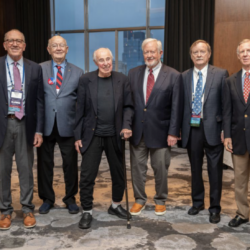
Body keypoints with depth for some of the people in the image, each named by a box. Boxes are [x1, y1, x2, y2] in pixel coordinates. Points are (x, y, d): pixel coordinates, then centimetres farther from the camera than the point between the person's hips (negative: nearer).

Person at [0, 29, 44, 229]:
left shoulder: (35, 69, 5)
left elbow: (39, 101, 5)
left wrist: (39, 130, 0)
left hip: (25, 124, 1)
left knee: (26, 169, 9)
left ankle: (27, 209, 22)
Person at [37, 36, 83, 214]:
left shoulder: (77, 72, 6)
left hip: (68, 125, 0)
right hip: (45, 125, 0)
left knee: (70, 164, 8)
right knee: (45, 163, 10)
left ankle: (70, 198, 27)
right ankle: (47, 199, 28)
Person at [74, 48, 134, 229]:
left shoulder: (122, 80, 2)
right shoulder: (86, 80, -1)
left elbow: (128, 106, 4)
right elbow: (80, 110, -1)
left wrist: (127, 125, -13)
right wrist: (78, 136, -2)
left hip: (115, 135, 2)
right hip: (92, 136, -1)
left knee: (119, 173, 13)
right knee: (87, 176, 0)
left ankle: (116, 205, 35)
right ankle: (87, 212, 18)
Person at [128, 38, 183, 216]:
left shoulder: (174, 76, -4)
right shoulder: (133, 73, 6)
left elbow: (176, 107, -5)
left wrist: (173, 132, -9)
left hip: (160, 131, -2)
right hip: (137, 130, 3)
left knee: (160, 168, 10)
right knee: (137, 167, 11)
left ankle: (160, 200, 30)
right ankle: (140, 199, 29)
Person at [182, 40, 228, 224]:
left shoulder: (221, 74, -1)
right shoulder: (184, 77, 7)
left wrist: (225, 129, -8)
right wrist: (179, 129, 1)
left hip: (213, 128, -2)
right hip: (191, 128, 3)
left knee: (215, 170, 5)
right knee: (195, 168, 15)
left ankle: (215, 208, 21)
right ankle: (197, 202, 33)